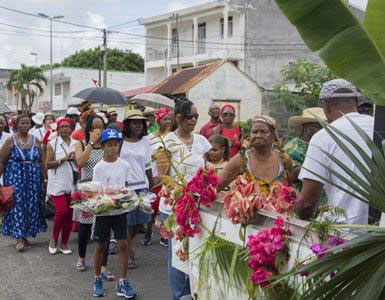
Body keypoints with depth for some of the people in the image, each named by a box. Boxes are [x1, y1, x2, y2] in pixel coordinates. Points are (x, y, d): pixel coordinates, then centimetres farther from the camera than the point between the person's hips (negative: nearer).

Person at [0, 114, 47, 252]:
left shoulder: (35, 140, 6)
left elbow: (41, 162, 10)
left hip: (33, 178, 4)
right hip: (15, 178, -3)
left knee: (32, 205, 5)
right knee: (17, 205, -7)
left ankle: (24, 234, 19)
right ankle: (19, 238, -4)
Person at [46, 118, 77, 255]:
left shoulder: (76, 143, 10)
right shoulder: (52, 144, 0)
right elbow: (48, 164, -5)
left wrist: (75, 158, -6)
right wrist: (63, 159, -16)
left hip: (72, 183, 4)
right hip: (57, 183, -4)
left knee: (70, 214, 5)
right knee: (61, 211, -14)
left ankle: (64, 244, 16)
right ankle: (54, 239, 10)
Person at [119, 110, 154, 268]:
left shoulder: (145, 141, 9)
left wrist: (151, 184, 15)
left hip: (141, 185, 4)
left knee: (140, 220, 9)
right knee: (127, 222, 0)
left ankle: (126, 244, 34)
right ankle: (129, 254, 14)